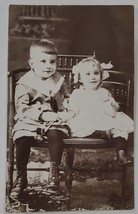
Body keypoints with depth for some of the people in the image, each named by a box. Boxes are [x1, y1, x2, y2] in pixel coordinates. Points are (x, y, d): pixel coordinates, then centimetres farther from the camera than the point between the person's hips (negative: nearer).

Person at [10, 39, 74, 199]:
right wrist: (43, 115, -24)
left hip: (53, 121, 2)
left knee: (55, 134, -30)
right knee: (22, 139, -28)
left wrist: (68, 112, -7)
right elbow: (21, 108, -12)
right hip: (29, 122, -1)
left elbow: (67, 101, 17)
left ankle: (54, 172, -16)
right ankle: (21, 178, -10)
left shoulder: (59, 81, 9)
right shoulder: (24, 83, -3)